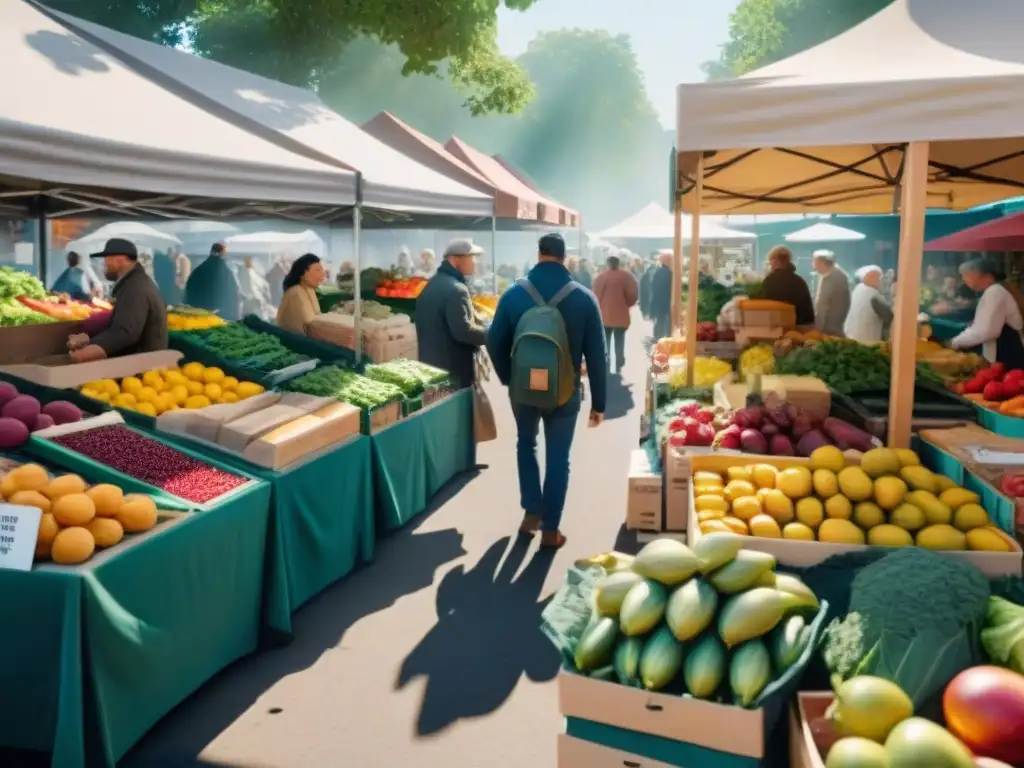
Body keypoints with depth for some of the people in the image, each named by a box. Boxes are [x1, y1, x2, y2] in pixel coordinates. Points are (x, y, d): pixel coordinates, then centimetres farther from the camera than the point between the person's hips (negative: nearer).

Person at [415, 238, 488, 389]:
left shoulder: (431, 285, 14)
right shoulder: (456, 289, -17)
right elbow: (463, 330, -23)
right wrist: (490, 335, -11)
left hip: (430, 364, 10)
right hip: (454, 368, -10)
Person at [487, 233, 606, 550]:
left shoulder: (514, 294, -5)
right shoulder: (583, 297, -8)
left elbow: (495, 342, 0)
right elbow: (596, 355, -6)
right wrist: (599, 402, 1)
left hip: (522, 389, 1)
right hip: (564, 392, -1)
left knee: (526, 446, 25)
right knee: (558, 460, 10)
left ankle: (532, 512, 23)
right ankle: (550, 529, 15)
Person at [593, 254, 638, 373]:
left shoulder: (602, 276, -4)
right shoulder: (627, 276, -5)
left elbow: (596, 296, -1)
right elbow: (632, 296, -6)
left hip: (604, 316, 0)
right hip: (621, 316, 0)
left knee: (604, 344, 9)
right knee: (619, 344, 7)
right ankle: (618, 369, 2)